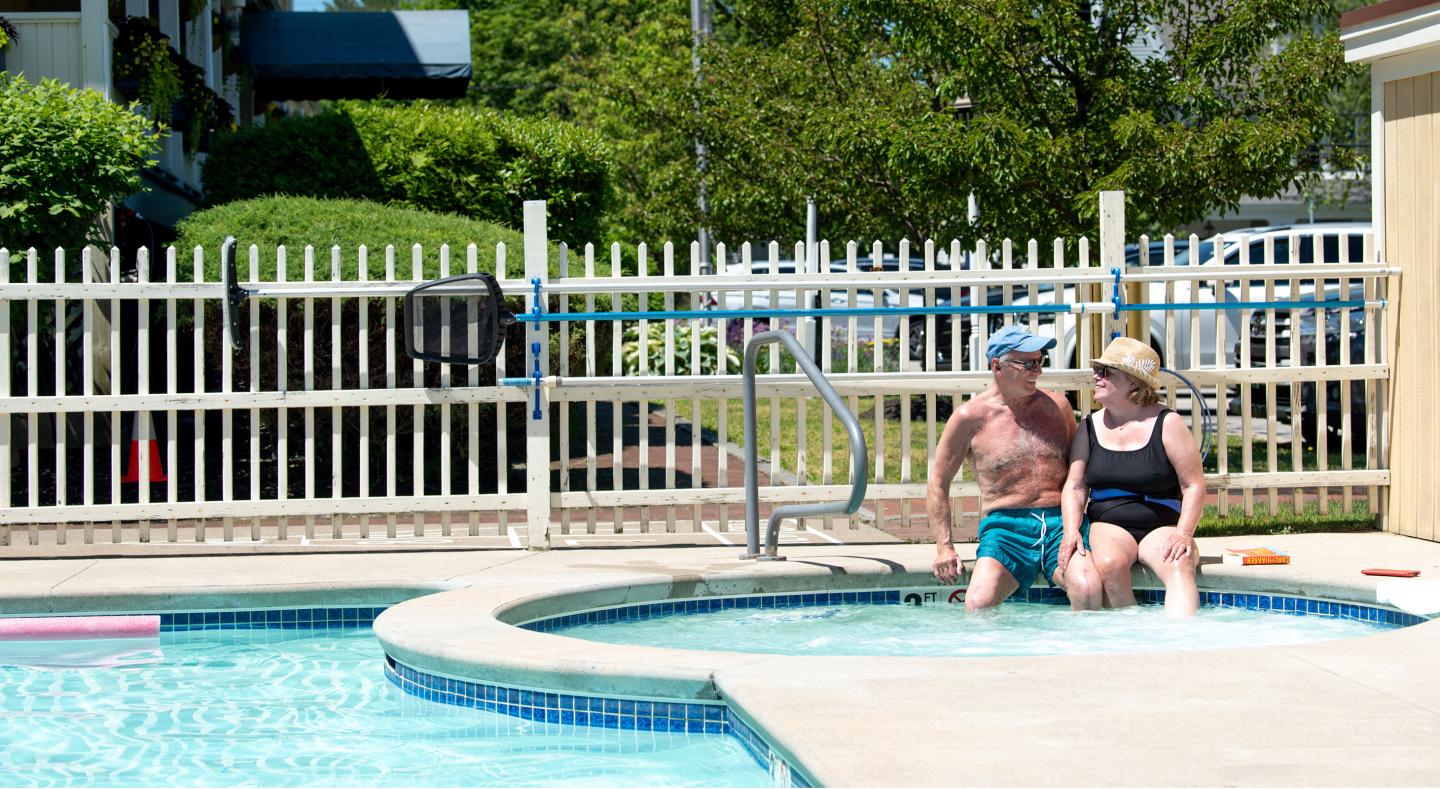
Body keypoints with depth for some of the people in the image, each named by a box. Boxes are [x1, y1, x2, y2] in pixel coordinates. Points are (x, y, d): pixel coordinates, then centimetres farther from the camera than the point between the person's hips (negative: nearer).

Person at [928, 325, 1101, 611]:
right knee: (979, 604, -29)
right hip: (1005, 526, -2)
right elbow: (938, 483, 10)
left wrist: (1076, 526, 8)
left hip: (1061, 522, 2)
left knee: (1088, 588, -29)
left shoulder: (1057, 406, 16)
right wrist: (944, 548, 0)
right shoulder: (971, 417, 6)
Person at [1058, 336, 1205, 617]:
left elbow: (1194, 485, -1)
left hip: (1160, 527, -2)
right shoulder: (1089, 428, 10)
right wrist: (1071, 532, -12)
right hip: (1107, 525, 2)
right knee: (1109, 565, -33)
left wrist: (1183, 533, -16)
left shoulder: (1167, 424, 1)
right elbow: (1075, 486, 6)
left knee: (1180, 565, -34)